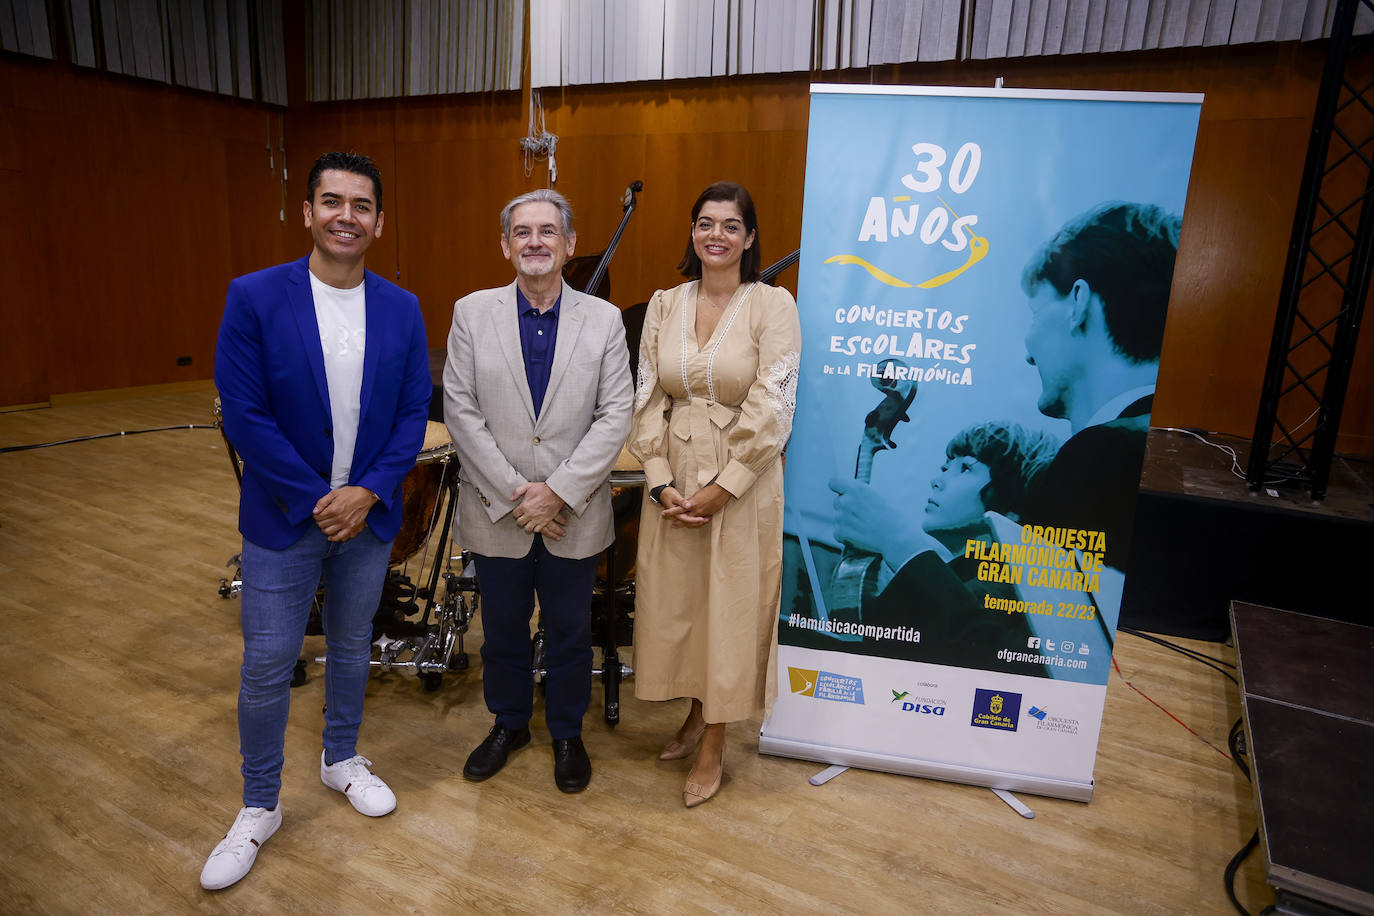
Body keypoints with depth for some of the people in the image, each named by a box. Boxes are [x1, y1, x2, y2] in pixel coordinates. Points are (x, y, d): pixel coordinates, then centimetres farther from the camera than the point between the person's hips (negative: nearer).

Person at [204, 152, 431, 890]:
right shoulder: (254, 298, -9)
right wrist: (316, 499, -14)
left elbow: (414, 413, -1)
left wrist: (369, 492, -12)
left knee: (352, 647, 19)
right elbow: (244, 415, -12)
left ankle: (341, 759, 42)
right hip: (283, 517, -2)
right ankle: (258, 808, 28)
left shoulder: (402, 309, -1)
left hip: (368, 514, 3)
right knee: (266, 666, 6)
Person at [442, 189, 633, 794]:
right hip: (496, 511, 1)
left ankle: (567, 733, 37)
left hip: (573, 513, 0)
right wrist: (514, 492, -13)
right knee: (501, 627, 17)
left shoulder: (603, 319, -2)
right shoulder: (472, 313, -1)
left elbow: (615, 415, -7)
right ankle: (508, 725, 42)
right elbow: (460, 410, -6)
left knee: (570, 631, 14)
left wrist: (559, 490, -15)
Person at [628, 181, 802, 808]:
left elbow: (772, 409, -12)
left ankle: (714, 749, 25)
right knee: (675, 602, 13)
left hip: (742, 485, -4)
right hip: (673, 482, 4)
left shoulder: (773, 305, -6)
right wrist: (660, 481, -7)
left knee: (730, 609, 6)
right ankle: (696, 714, 39)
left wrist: (720, 489, -15)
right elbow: (647, 398, 3)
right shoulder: (664, 305, 6)